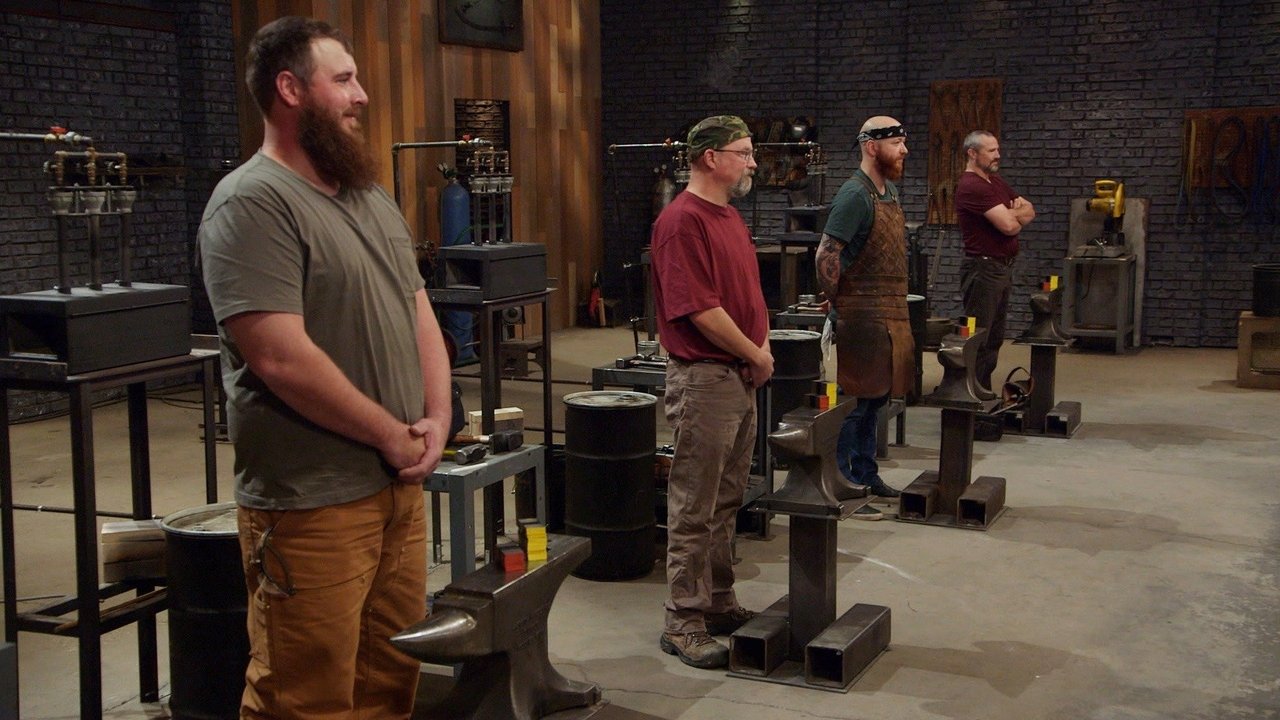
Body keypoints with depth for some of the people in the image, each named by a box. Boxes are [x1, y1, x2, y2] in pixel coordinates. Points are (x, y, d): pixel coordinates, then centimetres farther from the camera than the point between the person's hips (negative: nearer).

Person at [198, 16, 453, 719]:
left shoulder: (374, 201, 15)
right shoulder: (252, 203, -13)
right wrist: (393, 436, -12)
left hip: (399, 487, 8)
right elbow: (283, 358, -21)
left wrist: (436, 420, 1)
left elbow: (420, 316, 18)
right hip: (312, 504, -8)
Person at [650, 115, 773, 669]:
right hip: (703, 379, -10)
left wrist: (762, 343, 4)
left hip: (740, 377, 10)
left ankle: (719, 604, 29)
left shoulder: (730, 216, 15)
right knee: (694, 509, -2)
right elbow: (700, 310, -22)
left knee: (726, 502, 17)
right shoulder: (683, 221, -16)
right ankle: (683, 623, 7)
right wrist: (755, 354, -10)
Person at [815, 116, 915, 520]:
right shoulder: (856, 194, -15)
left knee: (875, 399, 16)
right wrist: (838, 304, -14)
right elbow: (826, 256, -21)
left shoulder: (890, 191, 15)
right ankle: (844, 488, 2)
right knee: (855, 403, -4)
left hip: (889, 315, 9)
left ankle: (866, 477, 28)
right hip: (862, 316, -9)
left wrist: (897, 312, 18)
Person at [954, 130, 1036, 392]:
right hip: (983, 269, -10)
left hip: (1003, 268, 10)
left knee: (994, 338, 14)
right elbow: (1009, 225, -22)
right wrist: (1016, 214, 2)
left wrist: (1010, 213, -8)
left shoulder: (996, 182, 15)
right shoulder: (972, 186, -16)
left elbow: (1030, 211, 14)